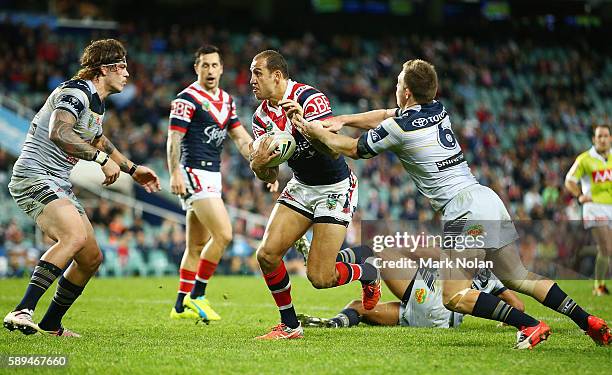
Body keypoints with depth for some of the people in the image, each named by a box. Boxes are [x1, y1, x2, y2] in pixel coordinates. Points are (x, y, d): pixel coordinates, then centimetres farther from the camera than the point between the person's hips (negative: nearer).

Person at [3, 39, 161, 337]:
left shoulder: (97, 102, 16)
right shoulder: (76, 92, -15)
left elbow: (97, 139, 36)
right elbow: (58, 133, -32)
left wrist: (132, 169, 39)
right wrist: (102, 159, -29)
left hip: (59, 185, 10)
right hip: (34, 177, -10)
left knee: (91, 258, 8)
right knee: (75, 236, -33)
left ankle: (50, 325, 22)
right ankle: (22, 312, -39)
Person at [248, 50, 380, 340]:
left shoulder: (310, 98, -22)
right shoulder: (261, 117, -1)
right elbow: (270, 176, 0)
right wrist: (258, 166, -23)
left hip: (335, 188, -6)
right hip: (301, 186, 7)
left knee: (320, 278, -12)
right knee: (267, 254, -11)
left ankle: (368, 273, 21)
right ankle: (290, 325, 6)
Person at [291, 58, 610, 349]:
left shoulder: (399, 129, -7)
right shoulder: (438, 111, 15)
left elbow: (353, 149, 10)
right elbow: (386, 116, 30)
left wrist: (317, 132, 22)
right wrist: (340, 120, 25)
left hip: (465, 210, -8)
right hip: (488, 200, 9)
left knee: (454, 297, -8)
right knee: (516, 278, 14)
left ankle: (529, 326, -18)